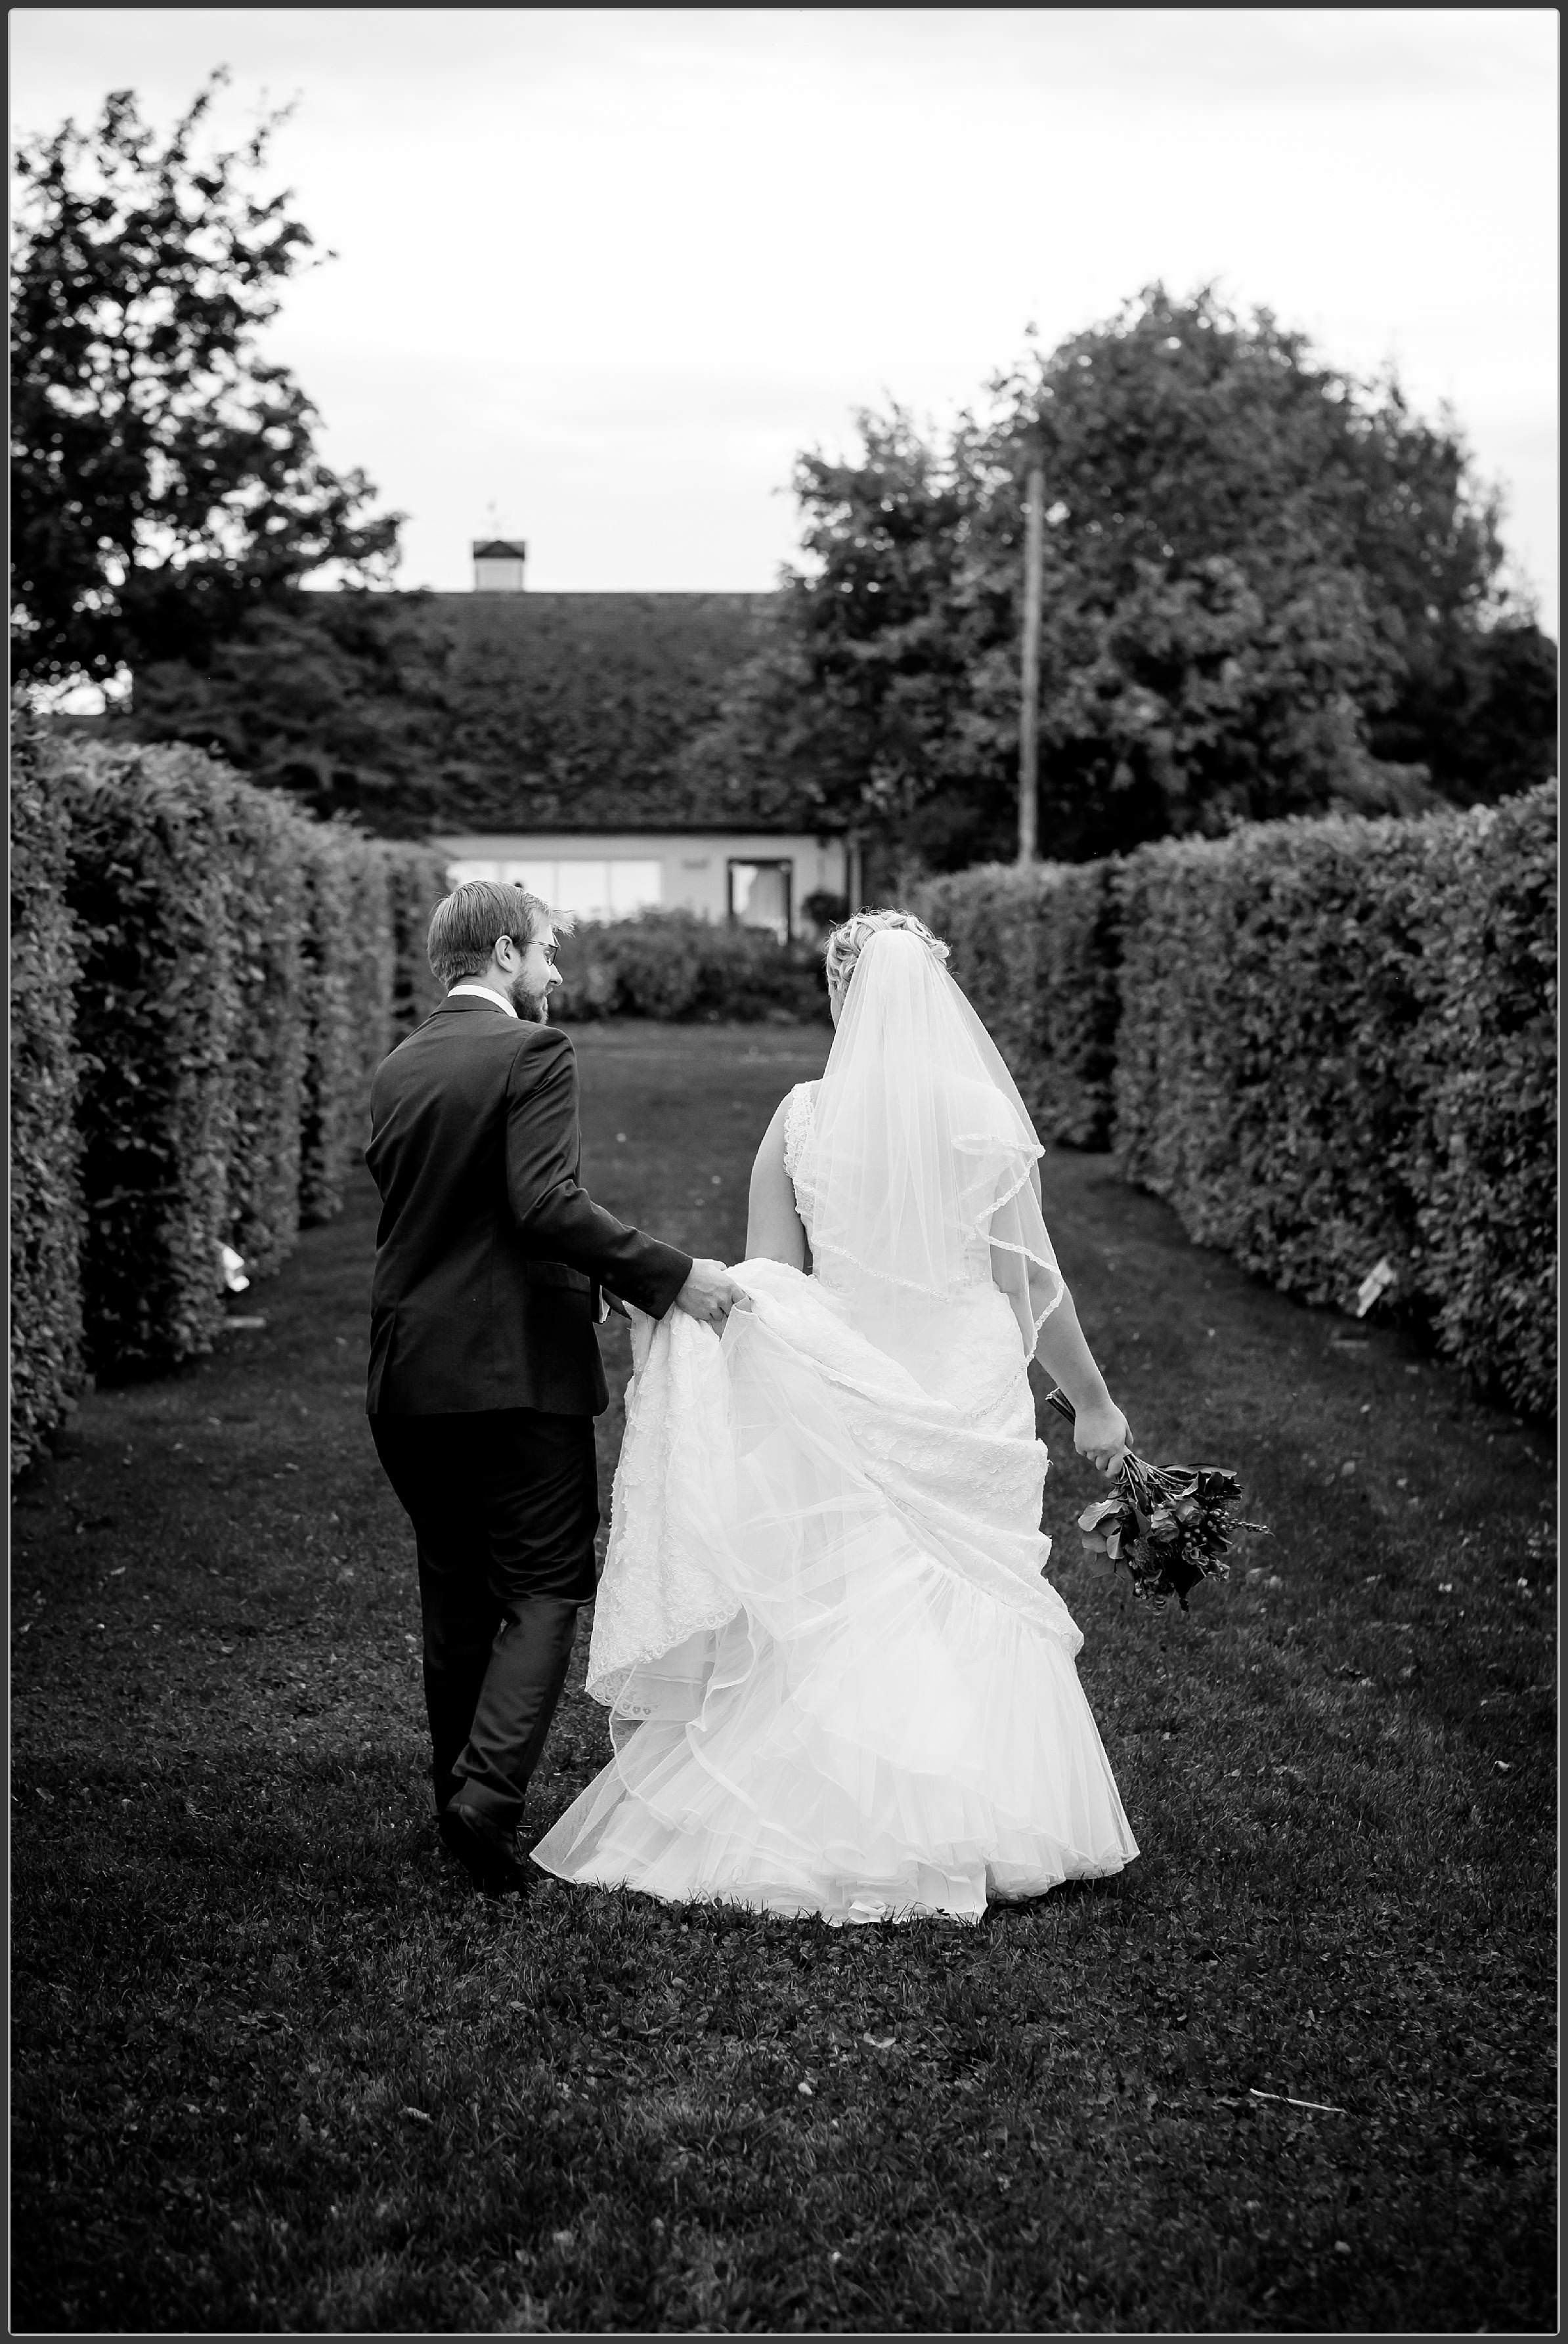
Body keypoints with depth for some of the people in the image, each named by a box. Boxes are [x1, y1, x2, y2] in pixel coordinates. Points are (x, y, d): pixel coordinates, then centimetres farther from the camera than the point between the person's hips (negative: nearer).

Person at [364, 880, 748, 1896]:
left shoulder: (397, 1069, 12)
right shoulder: (533, 1051, -10)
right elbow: (547, 1204, -23)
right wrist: (672, 1274, -20)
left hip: (410, 1373, 7)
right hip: (518, 1366, -7)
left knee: (455, 1592, 16)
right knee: (546, 1587, 1)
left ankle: (457, 1789, 23)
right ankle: (490, 1793, -11)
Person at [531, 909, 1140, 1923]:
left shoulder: (802, 1116, -5)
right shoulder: (989, 1115, -5)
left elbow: (769, 1279, -6)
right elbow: (1034, 1282, -1)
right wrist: (1094, 1401, 10)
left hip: (842, 1400, 0)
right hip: (971, 1393, 0)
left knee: (836, 1622, 12)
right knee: (978, 1610, 11)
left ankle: (844, 1828, 13)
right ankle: (981, 1824, 14)